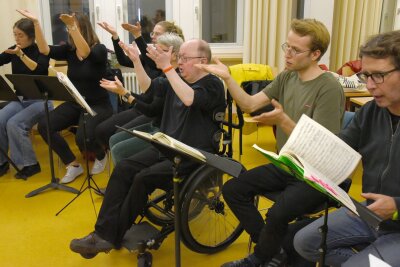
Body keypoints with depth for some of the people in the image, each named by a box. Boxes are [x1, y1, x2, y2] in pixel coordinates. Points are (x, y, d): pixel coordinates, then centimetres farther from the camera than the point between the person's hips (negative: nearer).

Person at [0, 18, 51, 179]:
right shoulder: (14, 50, 6)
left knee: (14, 124, -26)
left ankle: (29, 164, -10)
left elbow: (39, 69, -27)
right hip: (19, 99, 5)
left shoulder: (41, 51, -9)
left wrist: (21, 55, -37)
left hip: (40, 100, -5)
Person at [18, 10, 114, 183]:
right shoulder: (68, 50, 5)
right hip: (74, 103, 6)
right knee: (44, 126, -16)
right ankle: (73, 165, -2)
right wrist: (36, 22, -19)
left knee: (82, 138, -31)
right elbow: (44, 50, -9)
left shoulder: (99, 49, -10)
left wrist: (73, 26, -45)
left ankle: (101, 155, 8)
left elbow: (86, 53, -33)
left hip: (98, 105, -6)